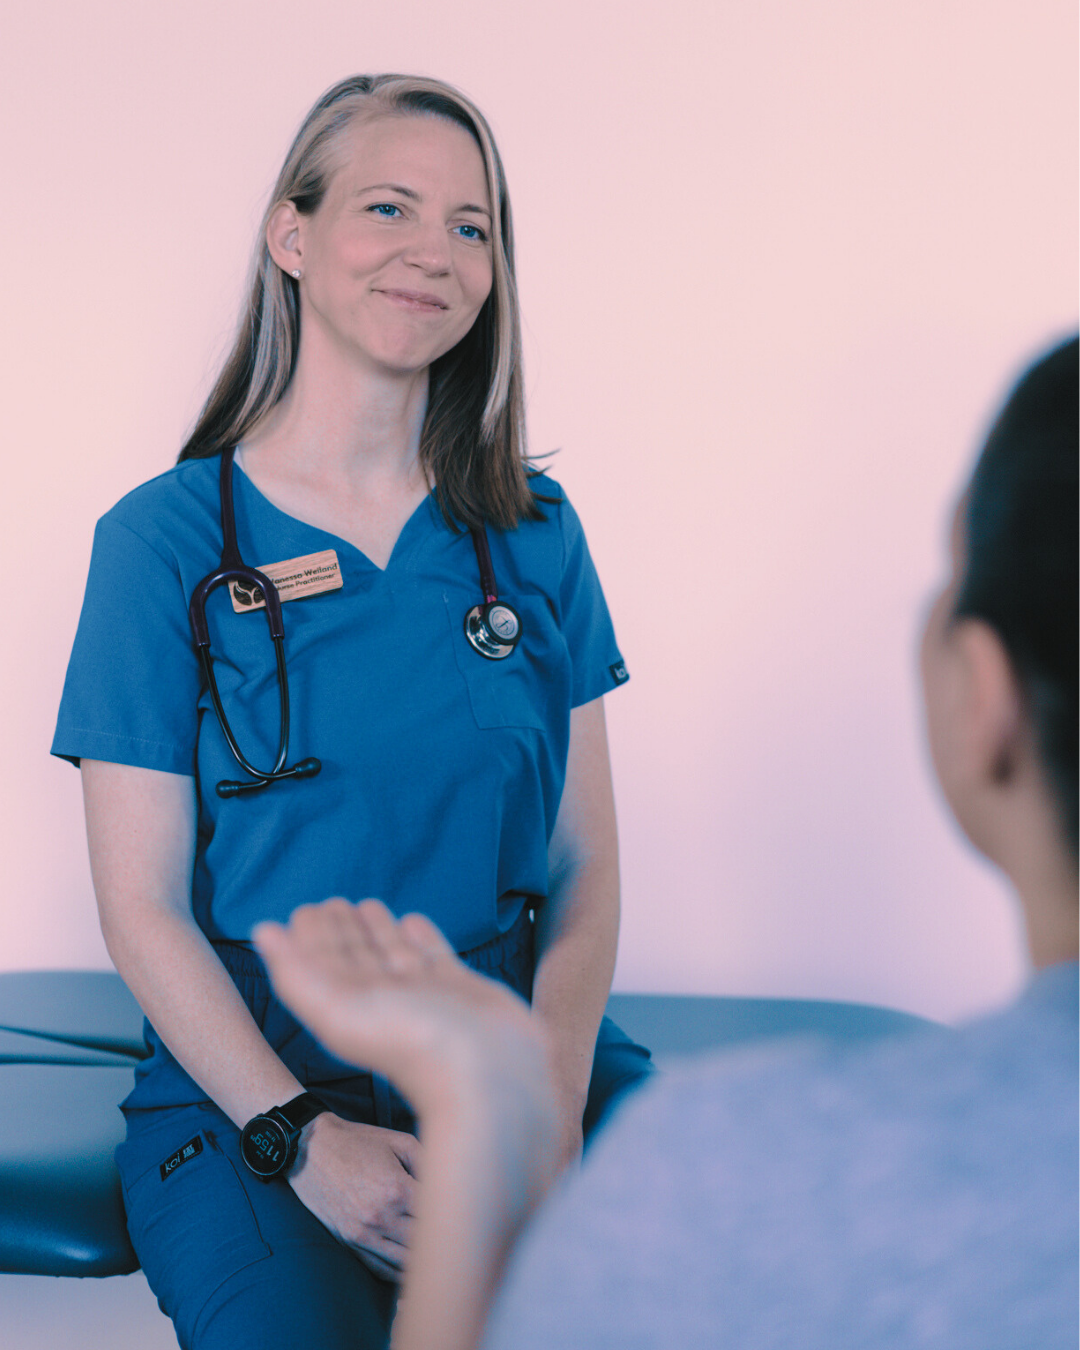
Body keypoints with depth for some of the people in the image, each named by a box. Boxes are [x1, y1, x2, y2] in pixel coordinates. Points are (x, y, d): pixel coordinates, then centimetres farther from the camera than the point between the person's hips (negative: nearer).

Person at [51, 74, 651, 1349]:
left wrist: (551, 1099, -10)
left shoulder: (536, 537, 10)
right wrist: (304, 1136, -14)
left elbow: (585, 867, 7)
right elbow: (142, 911, -2)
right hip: (250, 1081, -2)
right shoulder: (166, 540, 0)